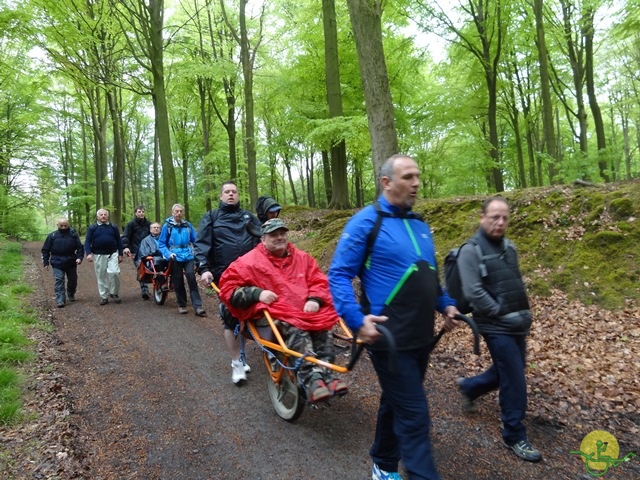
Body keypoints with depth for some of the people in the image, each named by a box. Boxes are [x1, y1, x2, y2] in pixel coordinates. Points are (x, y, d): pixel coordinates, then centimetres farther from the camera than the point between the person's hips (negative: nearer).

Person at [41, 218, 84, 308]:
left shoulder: (73, 234, 1)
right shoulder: (52, 236, 1)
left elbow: (80, 247, 1)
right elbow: (45, 250, 6)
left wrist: (79, 257, -14)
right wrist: (46, 262, 2)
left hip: (71, 262, 2)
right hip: (58, 263, -1)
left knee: (73, 280, 13)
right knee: (59, 281, -8)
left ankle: (71, 295, 36)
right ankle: (60, 300, -6)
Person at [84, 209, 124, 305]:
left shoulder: (113, 227, 9)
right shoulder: (92, 228, 5)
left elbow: (119, 241, 11)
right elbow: (87, 242, 1)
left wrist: (120, 254, 7)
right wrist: (89, 253, -14)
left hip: (112, 254, 0)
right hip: (99, 256, 0)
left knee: (114, 272, -17)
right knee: (101, 276, 5)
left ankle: (114, 293, 2)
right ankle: (104, 296, 15)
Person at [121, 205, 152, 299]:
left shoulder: (148, 224, 17)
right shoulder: (131, 224, 4)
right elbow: (125, 236, -4)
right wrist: (125, 247, -20)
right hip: (136, 252, -3)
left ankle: (144, 290, 9)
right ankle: (144, 289, -14)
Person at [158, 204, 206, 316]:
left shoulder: (187, 225, 6)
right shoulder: (167, 226, 0)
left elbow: (195, 240, 8)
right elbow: (161, 244, 1)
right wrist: (168, 254, -13)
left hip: (188, 256, 1)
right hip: (175, 258, 0)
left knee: (192, 279, -10)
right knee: (178, 282, 8)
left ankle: (197, 306, -10)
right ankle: (182, 305, 23)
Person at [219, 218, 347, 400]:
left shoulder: (302, 257, 16)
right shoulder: (250, 261, 4)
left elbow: (319, 281, 15)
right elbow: (228, 288, 2)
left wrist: (315, 299, -8)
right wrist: (257, 293, -14)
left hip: (306, 311, 5)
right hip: (275, 314, -4)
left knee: (323, 330, -28)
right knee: (297, 331, -36)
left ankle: (326, 375, -28)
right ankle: (312, 380, -43)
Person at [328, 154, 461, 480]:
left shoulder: (420, 225, 12)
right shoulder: (366, 222, -11)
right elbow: (338, 275, -14)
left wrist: (446, 304, 11)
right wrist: (357, 319, -26)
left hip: (421, 337, 8)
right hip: (390, 339, -8)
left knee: (396, 404, 22)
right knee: (413, 414, -4)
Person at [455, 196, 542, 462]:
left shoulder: (509, 247, 9)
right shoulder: (471, 251, -15)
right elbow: (473, 292, -22)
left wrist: (524, 312, 12)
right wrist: (503, 314, -19)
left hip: (517, 325, 8)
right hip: (497, 327, -8)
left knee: (505, 373, 19)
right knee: (514, 382, -2)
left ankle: (469, 386, 43)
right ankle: (515, 436, 17)